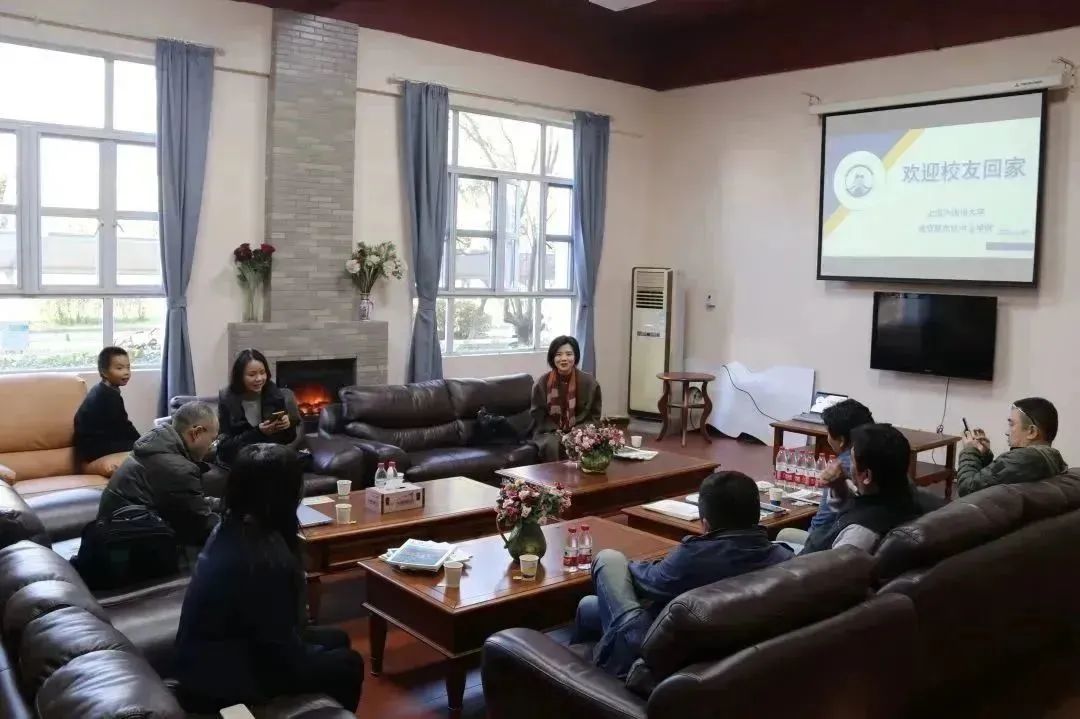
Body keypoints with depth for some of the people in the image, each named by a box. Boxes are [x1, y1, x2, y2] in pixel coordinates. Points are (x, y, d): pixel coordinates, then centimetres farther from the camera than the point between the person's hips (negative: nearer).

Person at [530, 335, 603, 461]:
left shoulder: (590, 382, -2)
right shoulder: (542, 383, -2)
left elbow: (594, 416, 5)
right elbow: (538, 417, 3)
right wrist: (557, 431, -13)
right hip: (549, 433, 0)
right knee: (552, 445, -33)